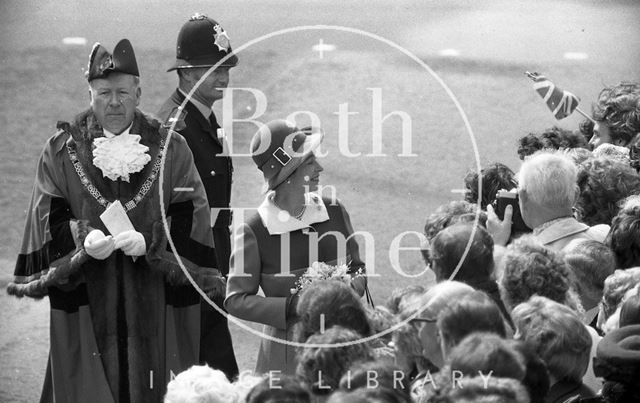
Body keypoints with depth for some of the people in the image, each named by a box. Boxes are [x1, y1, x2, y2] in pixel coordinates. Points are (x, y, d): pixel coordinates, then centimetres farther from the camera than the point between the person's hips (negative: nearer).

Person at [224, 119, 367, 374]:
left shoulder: (334, 213, 3)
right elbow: (235, 300, -7)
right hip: (287, 351, -3)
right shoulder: (255, 230, -10)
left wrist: (352, 287, -8)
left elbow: (357, 268, 15)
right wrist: (292, 306, -18)